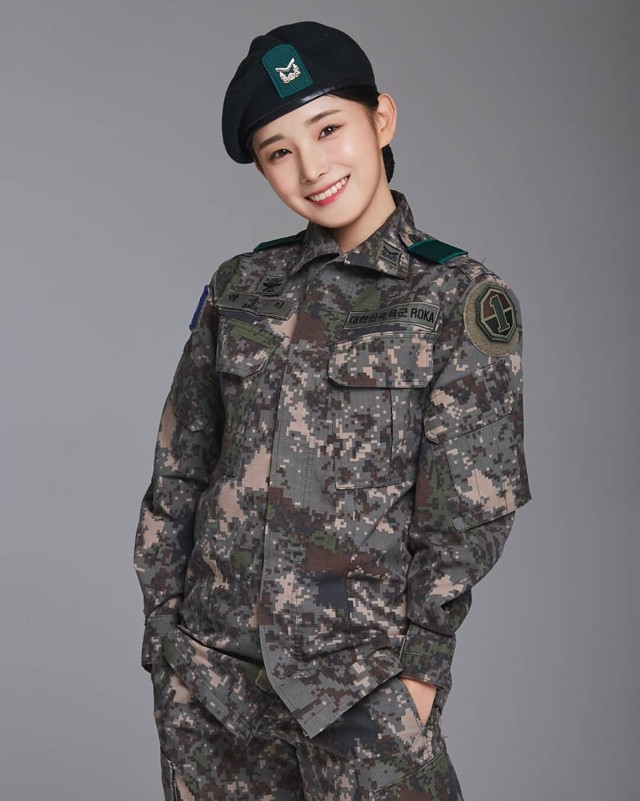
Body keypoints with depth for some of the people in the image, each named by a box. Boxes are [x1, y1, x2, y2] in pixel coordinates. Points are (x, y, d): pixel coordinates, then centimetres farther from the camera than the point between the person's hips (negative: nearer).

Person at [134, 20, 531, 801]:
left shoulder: (465, 299, -4)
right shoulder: (238, 287, 5)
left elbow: (468, 507, -6)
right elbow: (178, 469, 9)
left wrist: (421, 663, -8)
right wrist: (161, 619, 7)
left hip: (363, 665, -3)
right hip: (212, 661, 3)